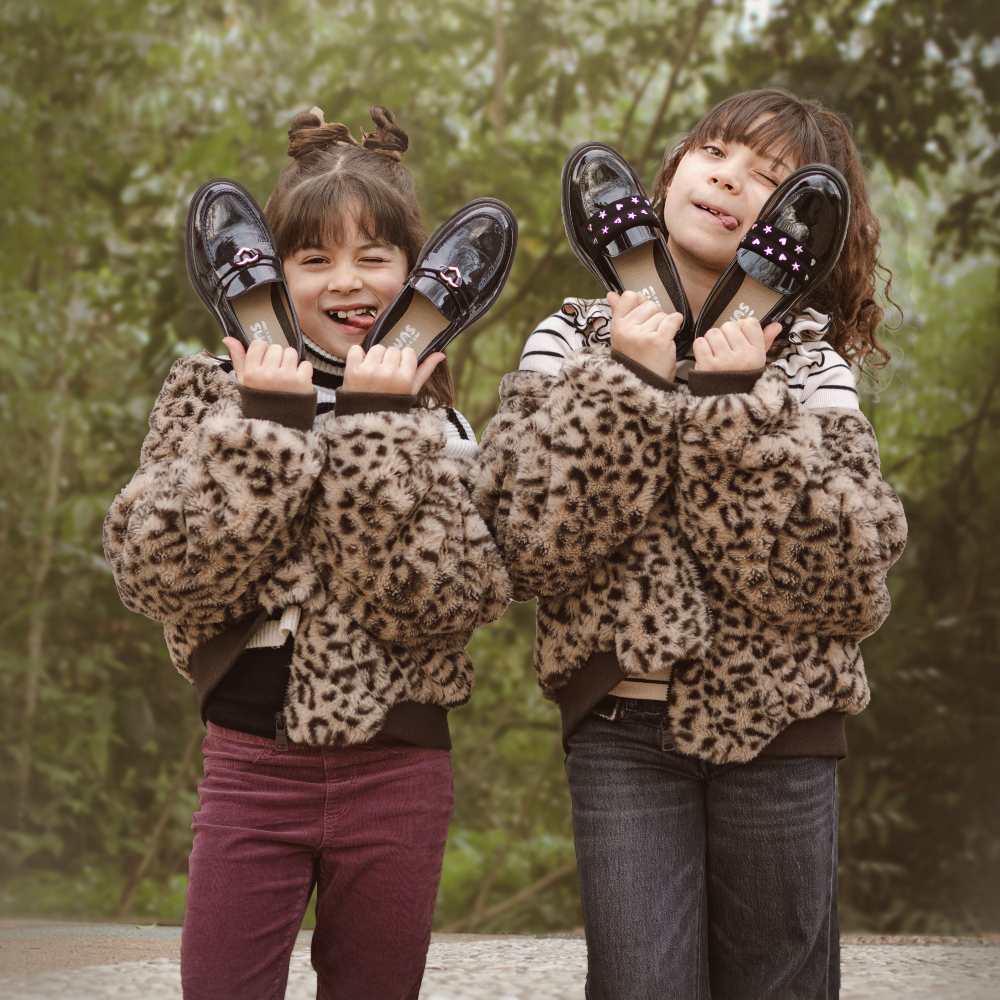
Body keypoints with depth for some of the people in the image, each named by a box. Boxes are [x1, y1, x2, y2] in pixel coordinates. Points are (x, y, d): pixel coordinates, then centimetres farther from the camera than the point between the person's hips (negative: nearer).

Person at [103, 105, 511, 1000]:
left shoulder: (436, 424, 4)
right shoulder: (212, 397, 4)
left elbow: (441, 600, -13)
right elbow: (161, 574, -11)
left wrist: (381, 426, -16)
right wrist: (264, 424, -16)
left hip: (397, 770, 1)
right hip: (251, 761, -1)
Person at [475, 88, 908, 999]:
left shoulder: (809, 362, 3)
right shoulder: (575, 340, 4)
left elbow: (850, 580, -12)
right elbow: (531, 542, -10)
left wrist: (741, 405, -17)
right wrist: (630, 382, -17)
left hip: (777, 728, 1)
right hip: (622, 728, 0)